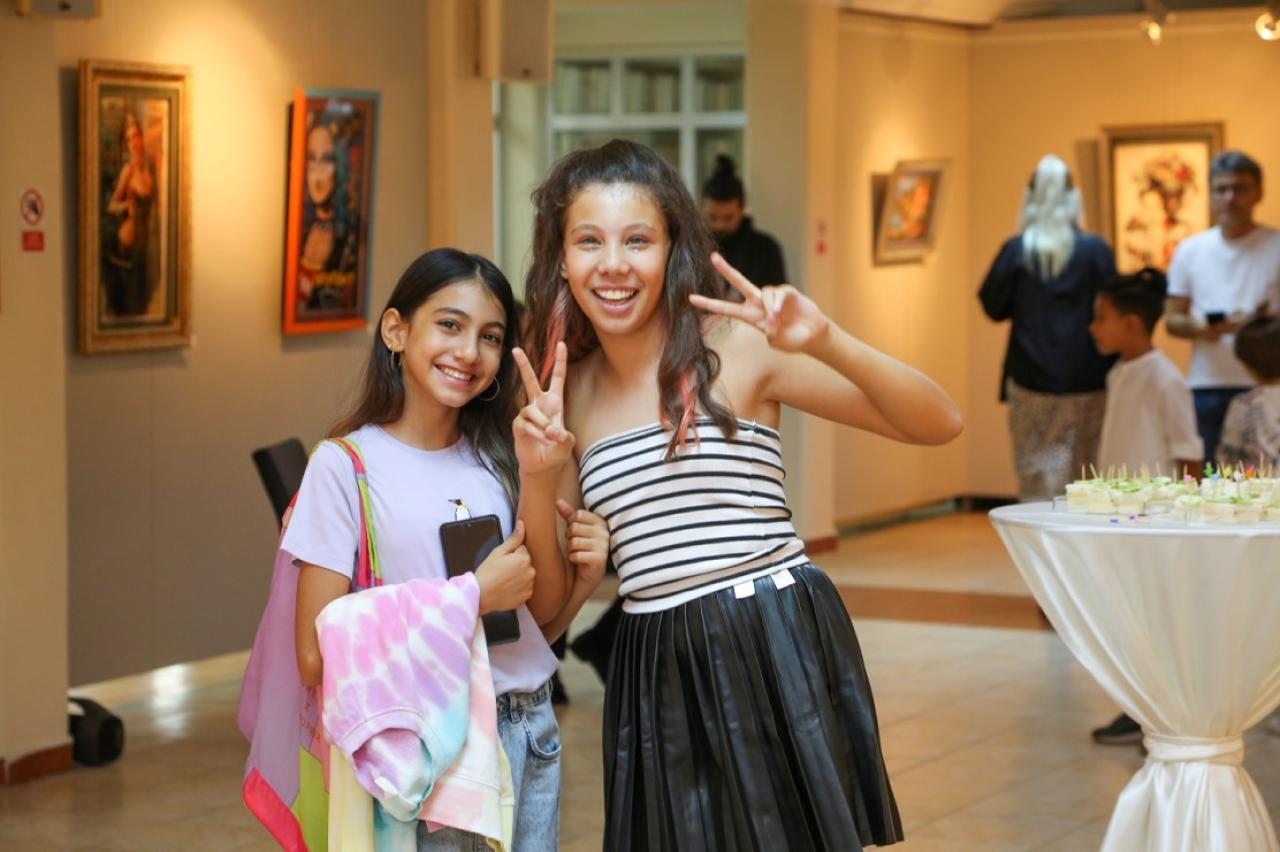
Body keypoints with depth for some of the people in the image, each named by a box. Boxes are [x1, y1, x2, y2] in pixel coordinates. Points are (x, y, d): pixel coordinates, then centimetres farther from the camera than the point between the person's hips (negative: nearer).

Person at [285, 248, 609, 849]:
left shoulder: (499, 461, 7)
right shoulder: (345, 466, -8)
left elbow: (533, 626, 13)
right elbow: (318, 659, -15)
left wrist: (583, 579, -7)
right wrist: (472, 595, -16)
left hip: (529, 738, 5)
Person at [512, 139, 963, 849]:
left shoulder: (738, 347, -6)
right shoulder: (567, 391, 7)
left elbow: (940, 424, -10)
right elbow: (548, 600, 7)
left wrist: (826, 343, -24)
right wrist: (537, 478, -9)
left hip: (779, 651, -4)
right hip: (658, 676, 4)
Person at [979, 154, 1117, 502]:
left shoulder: (1015, 251, -4)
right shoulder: (1096, 251, -4)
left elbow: (994, 306, 1)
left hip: (1032, 383, -1)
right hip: (1089, 382, 1)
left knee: (1037, 478, 1)